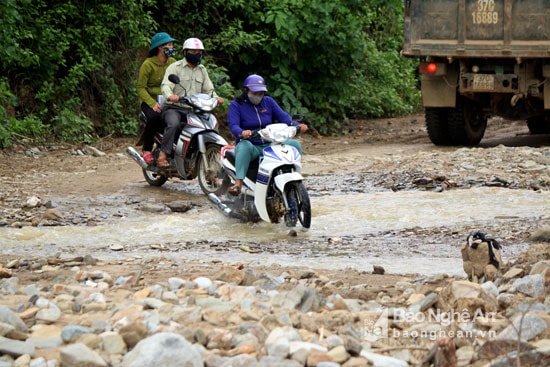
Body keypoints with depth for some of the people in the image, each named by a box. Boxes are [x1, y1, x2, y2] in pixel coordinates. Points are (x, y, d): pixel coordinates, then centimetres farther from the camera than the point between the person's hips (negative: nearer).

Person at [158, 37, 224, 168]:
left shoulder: (202, 70, 19)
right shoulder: (175, 67, 0)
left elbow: (208, 89, 15)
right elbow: (166, 85, -14)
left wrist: (216, 98, -9)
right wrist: (170, 96, -38)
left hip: (194, 110, 6)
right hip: (174, 108, -6)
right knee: (174, 124, -36)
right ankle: (163, 155, -33)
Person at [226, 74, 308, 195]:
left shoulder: (268, 101, 13)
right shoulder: (236, 105, 1)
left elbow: (283, 116, 2)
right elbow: (233, 125, -15)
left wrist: (297, 125, -18)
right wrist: (242, 133, -39)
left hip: (270, 145, 4)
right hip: (251, 145, -4)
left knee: (295, 144, -16)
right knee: (244, 146, -39)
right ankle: (238, 183, -47)